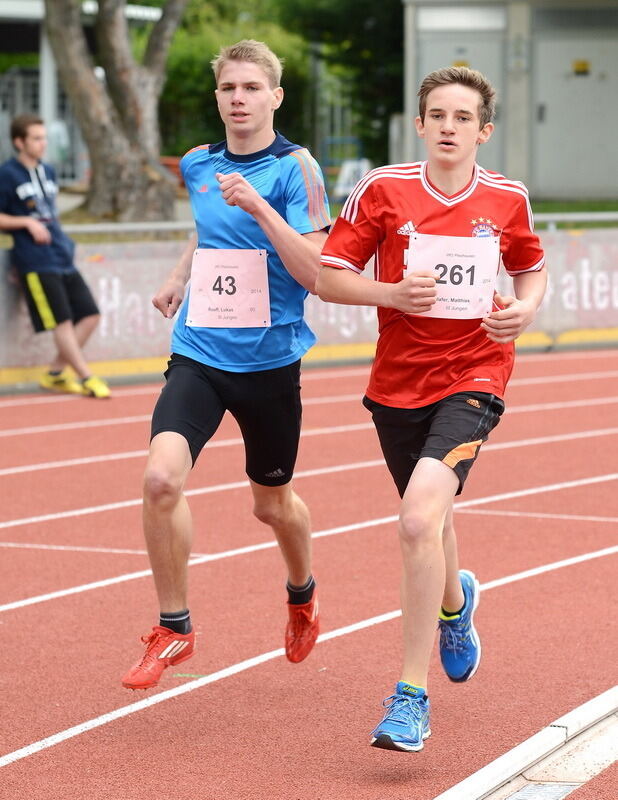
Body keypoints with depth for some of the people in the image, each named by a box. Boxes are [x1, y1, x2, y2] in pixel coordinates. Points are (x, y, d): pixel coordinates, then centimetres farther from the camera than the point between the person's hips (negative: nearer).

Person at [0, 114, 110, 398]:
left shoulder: (48, 172, 16)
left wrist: (64, 243, 16)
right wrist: (27, 222, -15)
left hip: (63, 259, 8)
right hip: (36, 264, -7)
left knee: (90, 316, 3)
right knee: (62, 321, -10)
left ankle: (55, 373, 12)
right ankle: (86, 378, -2)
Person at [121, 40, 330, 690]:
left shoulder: (295, 168, -8)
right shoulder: (197, 165, 7)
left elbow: (314, 272, -18)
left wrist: (259, 207, -26)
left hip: (270, 362, -3)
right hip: (198, 354, 3)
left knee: (271, 503, 14)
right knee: (161, 477, -19)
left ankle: (302, 594, 47)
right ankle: (173, 629, -3)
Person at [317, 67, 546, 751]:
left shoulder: (508, 199, 0)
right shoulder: (383, 190, -4)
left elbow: (531, 269, 19)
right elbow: (327, 277, -1)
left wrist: (526, 308, -3)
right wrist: (392, 293, -18)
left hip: (473, 379, -2)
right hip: (397, 381, 2)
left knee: (419, 519, -24)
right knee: (426, 520, 20)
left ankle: (411, 697, -17)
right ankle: (455, 601, 59)